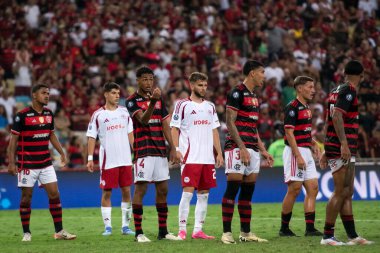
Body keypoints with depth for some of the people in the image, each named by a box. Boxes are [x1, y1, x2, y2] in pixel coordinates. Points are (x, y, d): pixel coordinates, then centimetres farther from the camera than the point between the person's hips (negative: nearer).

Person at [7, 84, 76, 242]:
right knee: (26, 197, 1)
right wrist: (11, 162, -12)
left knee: (54, 194, 0)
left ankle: (59, 231, 6)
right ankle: (26, 233, 10)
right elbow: (13, 140, -8)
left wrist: (62, 153, 15)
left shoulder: (48, 114, 8)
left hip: (46, 163, 5)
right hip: (27, 164, -5)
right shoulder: (22, 115, -10)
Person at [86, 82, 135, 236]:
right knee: (106, 193, -1)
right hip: (108, 161, -3)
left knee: (126, 191, 4)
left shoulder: (124, 112, 9)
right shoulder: (98, 115, -2)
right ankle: (107, 226, 5)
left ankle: (125, 226, 10)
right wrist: (90, 158, -9)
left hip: (125, 160, 4)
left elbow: (130, 133, 14)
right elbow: (92, 137, -2)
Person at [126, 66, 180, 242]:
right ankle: (138, 232, -5)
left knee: (162, 190, 7)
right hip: (143, 151, -6)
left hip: (160, 151, 6)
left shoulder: (159, 99, 14)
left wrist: (172, 147, 6)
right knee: (140, 189, -7)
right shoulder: (132, 100, -5)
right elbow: (143, 120, -21)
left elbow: (165, 124, 14)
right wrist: (152, 102, -36)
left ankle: (163, 231, 14)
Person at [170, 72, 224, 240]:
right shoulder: (182, 105, 0)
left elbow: (214, 130, 18)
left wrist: (219, 153, 11)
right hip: (190, 157, -6)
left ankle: (198, 230, 9)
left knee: (204, 194, 5)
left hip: (208, 158, 6)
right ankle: (182, 230, -7)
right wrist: (176, 149, -15)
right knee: (187, 192, -10)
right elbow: (174, 128, -3)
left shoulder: (210, 106, 16)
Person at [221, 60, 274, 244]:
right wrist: (242, 148, -19)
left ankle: (246, 232, 11)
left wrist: (263, 150, 21)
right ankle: (226, 232, -8)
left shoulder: (253, 96, 20)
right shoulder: (237, 93, -7)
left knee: (248, 192, 8)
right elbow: (230, 122, -13)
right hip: (237, 147, -9)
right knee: (232, 189, -9)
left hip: (252, 149, 9)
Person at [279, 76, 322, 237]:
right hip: (295, 152, -9)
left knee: (313, 188, 3)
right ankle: (284, 228, 2)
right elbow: (289, 133, -17)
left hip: (306, 152, 9)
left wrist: (314, 144, 11)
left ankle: (310, 228, 2)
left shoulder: (306, 107, 17)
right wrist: (298, 156, -22)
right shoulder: (292, 107, -12)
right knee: (294, 190, -7)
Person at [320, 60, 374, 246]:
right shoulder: (349, 91, -10)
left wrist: (327, 151, 25)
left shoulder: (337, 90, 18)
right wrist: (344, 144, -27)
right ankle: (327, 236, -6)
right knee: (341, 192, -8)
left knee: (347, 193, 10)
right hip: (342, 148, -10)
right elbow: (337, 115, -22)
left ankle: (352, 236, 11)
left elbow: (330, 118, 21)